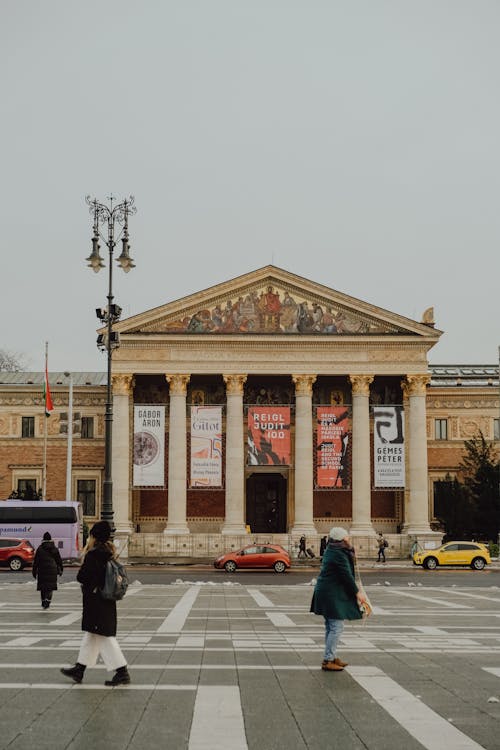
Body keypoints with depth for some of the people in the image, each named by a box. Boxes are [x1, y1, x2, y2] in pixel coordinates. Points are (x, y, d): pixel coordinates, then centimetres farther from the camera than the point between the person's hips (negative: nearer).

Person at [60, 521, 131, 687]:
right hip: (107, 602, 9)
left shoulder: (93, 555, -18)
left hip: (95, 602, -9)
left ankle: (122, 671, -6)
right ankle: (79, 669, 28)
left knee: (104, 637, -5)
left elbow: (81, 577, -20)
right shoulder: (108, 553, 9)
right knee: (90, 635, 17)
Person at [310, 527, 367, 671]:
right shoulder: (338, 555, -19)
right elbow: (346, 576, -19)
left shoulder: (331, 551, 11)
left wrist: (349, 547, 5)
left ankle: (332, 657, 26)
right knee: (336, 627, -8)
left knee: (331, 627, 17)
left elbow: (351, 558, 21)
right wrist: (357, 593, -13)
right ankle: (327, 660, -7)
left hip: (326, 593, 11)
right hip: (333, 595, -11)